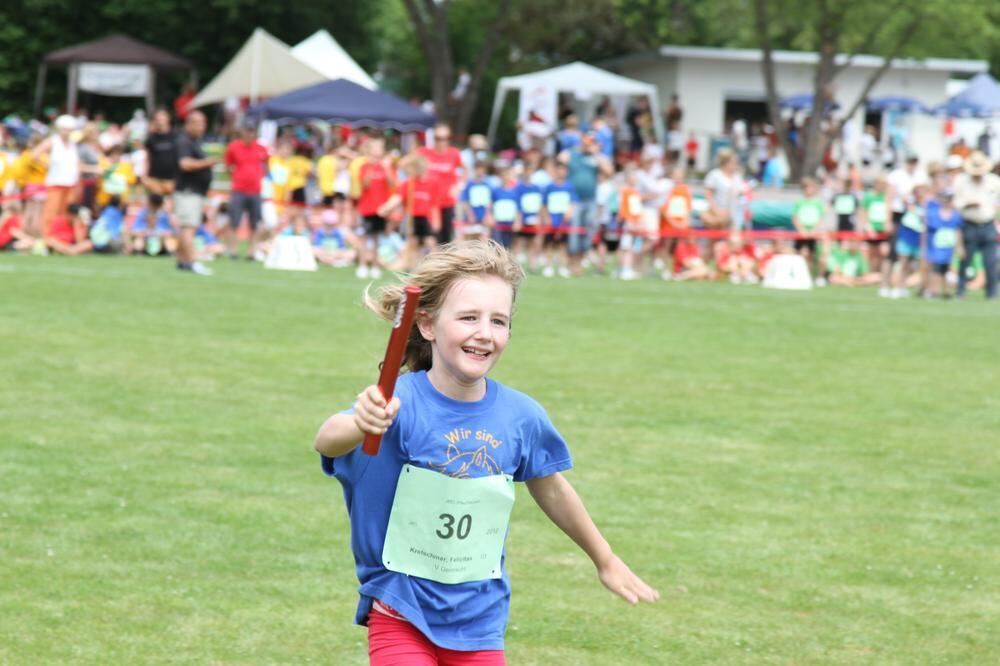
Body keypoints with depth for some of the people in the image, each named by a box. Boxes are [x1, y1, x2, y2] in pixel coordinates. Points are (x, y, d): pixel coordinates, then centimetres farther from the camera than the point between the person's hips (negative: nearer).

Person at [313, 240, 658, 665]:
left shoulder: (520, 416, -6)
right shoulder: (400, 402, -20)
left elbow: (550, 489, 14)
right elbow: (327, 442, -40)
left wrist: (605, 560, 28)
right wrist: (359, 424, -65)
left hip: (480, 624, 4)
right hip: (400, 618, -4)